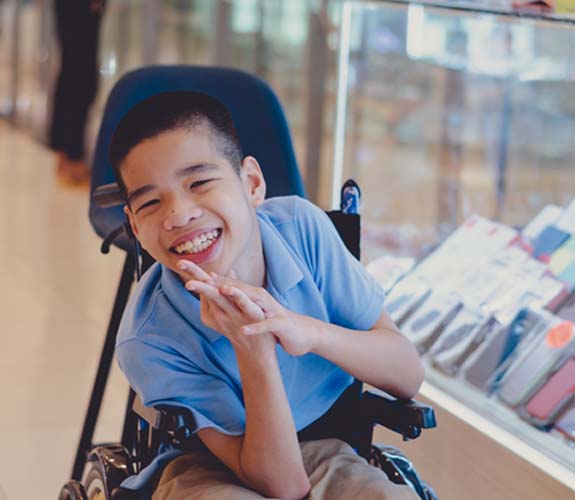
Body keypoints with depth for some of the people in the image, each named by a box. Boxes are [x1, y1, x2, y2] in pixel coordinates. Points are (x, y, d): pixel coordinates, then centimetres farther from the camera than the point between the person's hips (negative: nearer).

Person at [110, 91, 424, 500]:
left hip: (323, 452, 3)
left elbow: (408, 377, -13)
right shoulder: (148, 341, -24)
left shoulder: (301, 225, -16)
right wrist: (254, 352, -36)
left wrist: (310, 332, -32)